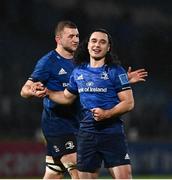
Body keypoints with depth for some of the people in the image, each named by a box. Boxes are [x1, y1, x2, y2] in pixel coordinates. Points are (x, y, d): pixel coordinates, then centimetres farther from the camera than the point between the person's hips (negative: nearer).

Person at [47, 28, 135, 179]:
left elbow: (129, 103, -7)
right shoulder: (78, 72, 12)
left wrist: (106, 114, -19)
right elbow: (67, 97, 27)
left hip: (112, 133, -5)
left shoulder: (115, 71, -3)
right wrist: (47, 92, 13)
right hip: (86, 132, 5)